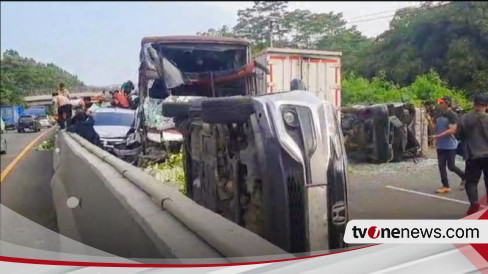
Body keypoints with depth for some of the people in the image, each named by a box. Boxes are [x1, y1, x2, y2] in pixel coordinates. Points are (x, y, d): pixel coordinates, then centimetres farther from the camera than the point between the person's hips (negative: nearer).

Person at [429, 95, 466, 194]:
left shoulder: (452, 115, -14)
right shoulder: (439, 114, 8)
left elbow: (452, 130, -22)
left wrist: (437, 136, -24)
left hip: (450, 145, -7)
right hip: (440, 145, 7)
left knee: (451, 166, -2)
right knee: (441, 166, 5)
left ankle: (464, 177, 26)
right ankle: (445, 186, 12)